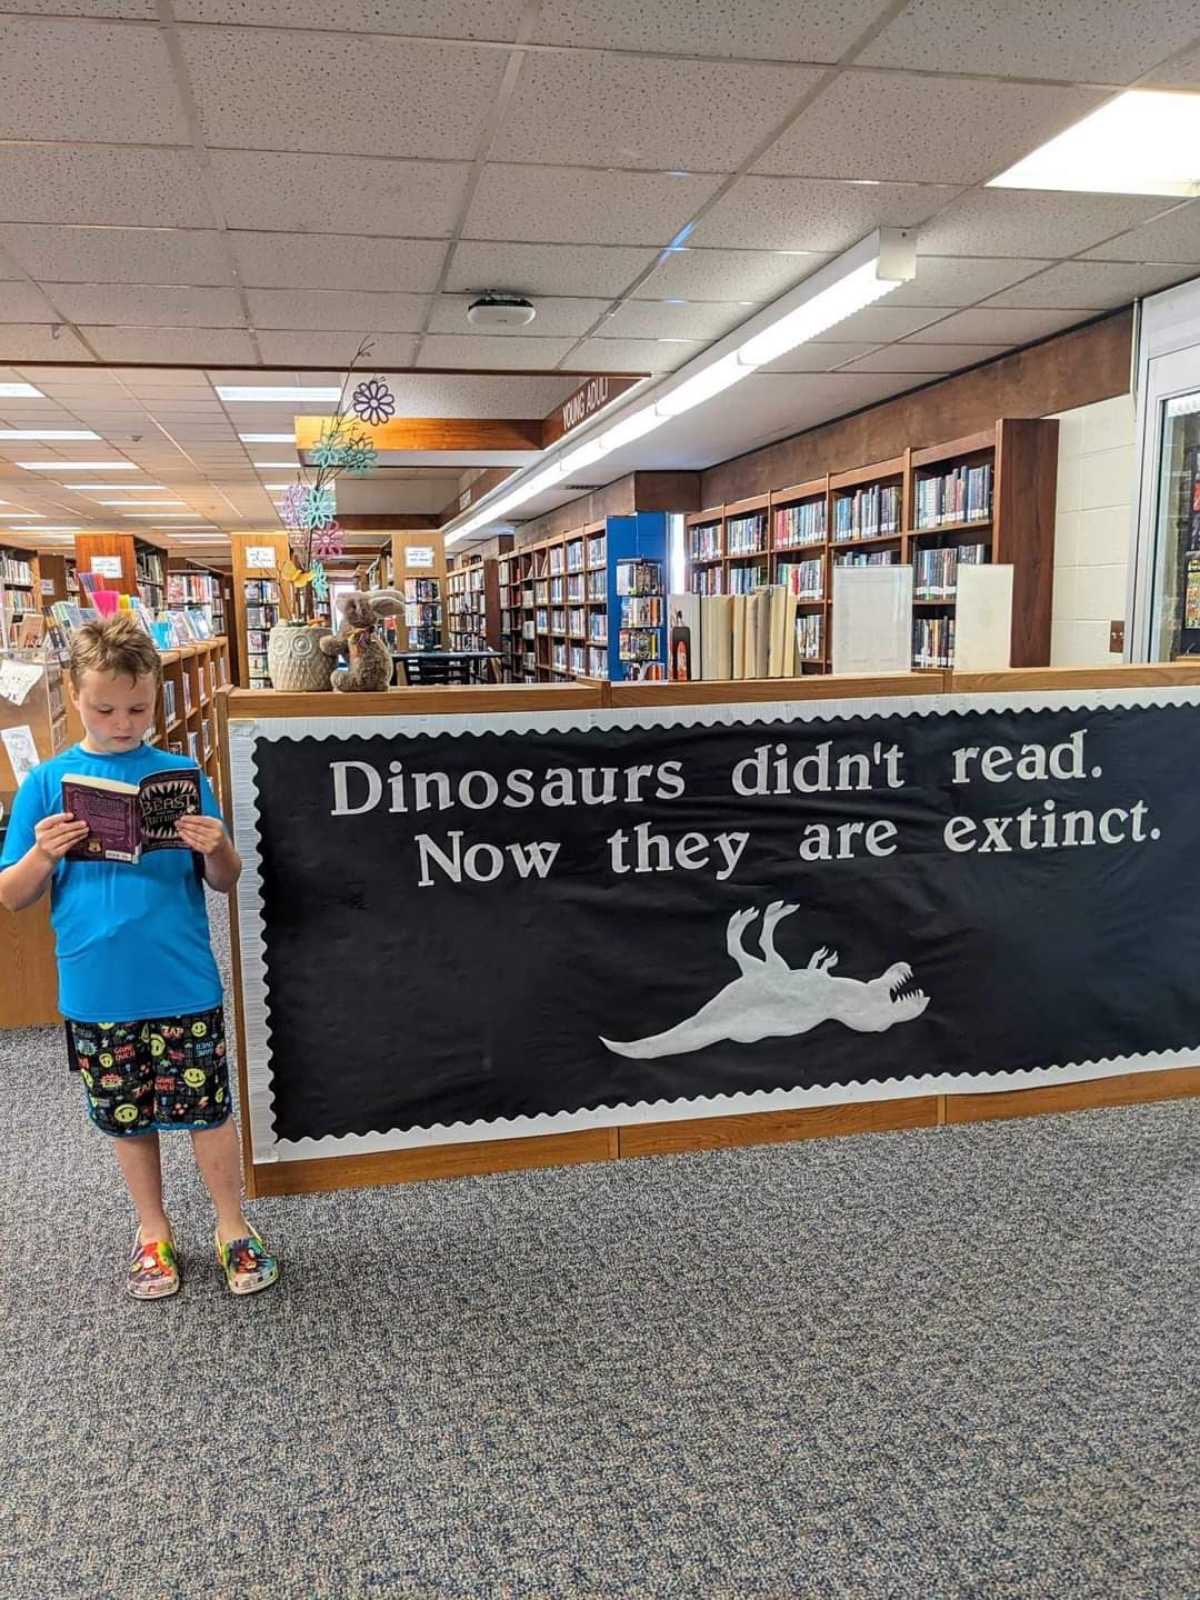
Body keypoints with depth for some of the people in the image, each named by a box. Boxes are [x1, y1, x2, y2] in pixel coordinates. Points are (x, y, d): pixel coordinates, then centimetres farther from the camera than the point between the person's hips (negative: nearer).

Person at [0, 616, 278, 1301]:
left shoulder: (181, 775, -3)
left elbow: (225, 882, 1)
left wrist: (218, 848, -21)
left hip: (184, 987, -1)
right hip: (96, 992, 2)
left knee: (209, 1110, 7)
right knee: (128, 1117, 17)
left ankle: (233, 1227, 28)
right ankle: (153, 1232, 37)